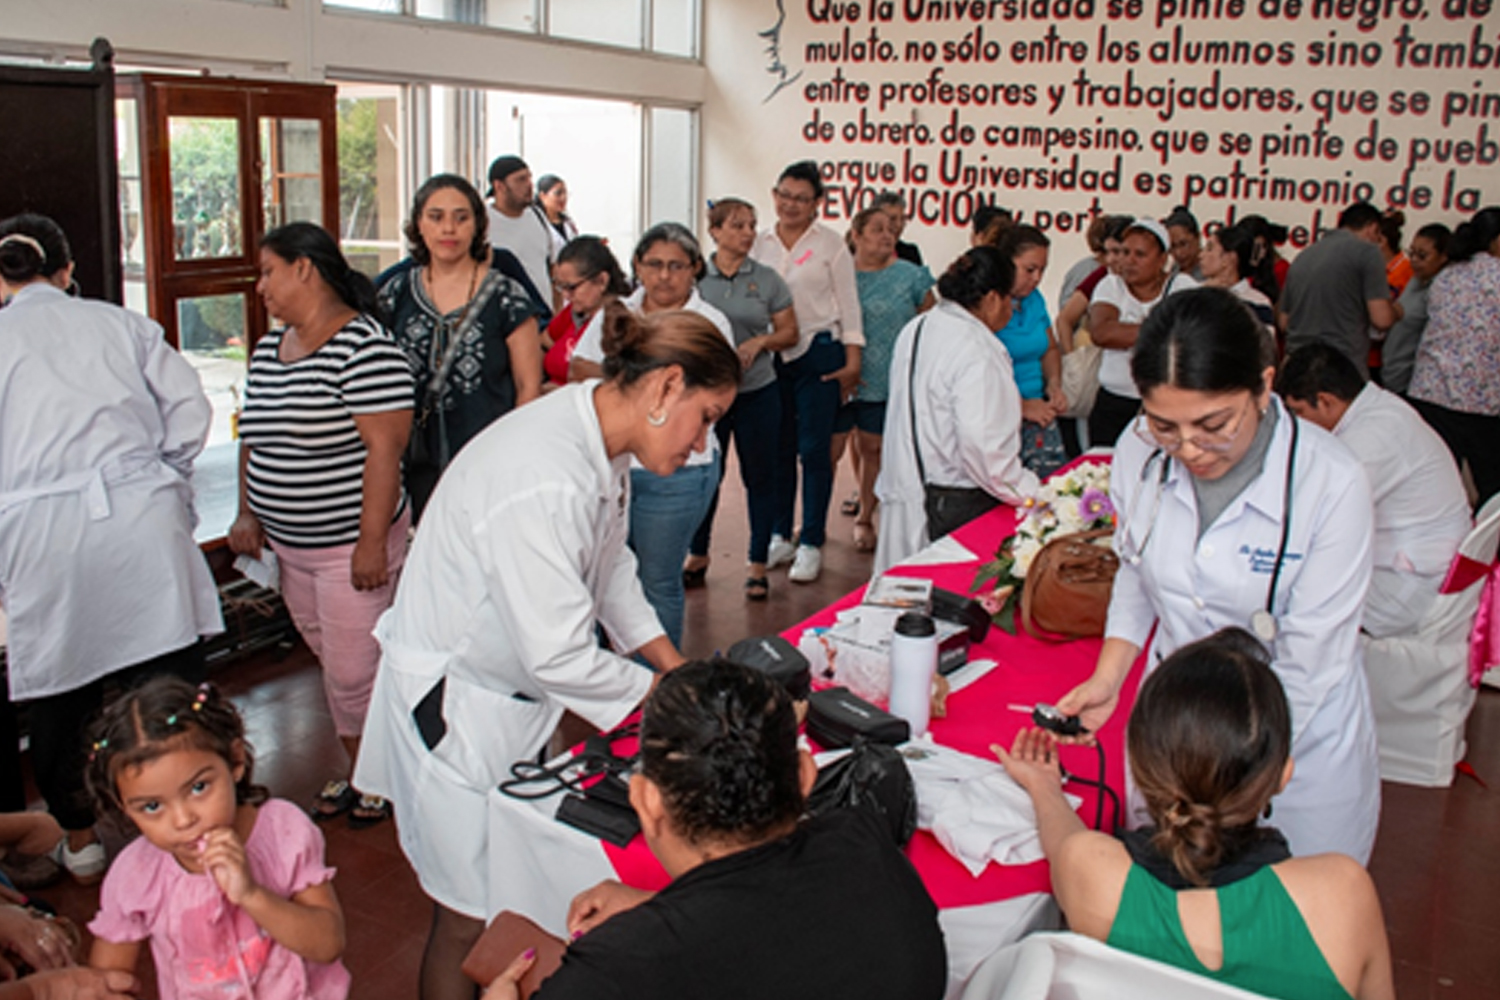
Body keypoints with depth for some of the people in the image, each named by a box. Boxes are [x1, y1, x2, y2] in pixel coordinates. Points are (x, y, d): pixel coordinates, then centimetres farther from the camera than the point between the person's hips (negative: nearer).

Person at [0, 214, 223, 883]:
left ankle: (81, 839, 27)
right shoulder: (121, 323, 10)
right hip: (140, 519, 1)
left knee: (58, 692, 14)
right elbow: (189, 412, 4)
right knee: (166, 681, 7)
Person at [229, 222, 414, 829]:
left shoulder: (364, 348, -18)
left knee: (353, 674, -1)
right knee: (331, 666, 18)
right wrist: (248, 513, 10)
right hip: (289, 546, 8)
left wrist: (373, 543, -23)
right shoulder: (270, 349, 10)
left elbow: (384, 449, -22)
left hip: (349, 546, -8)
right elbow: (254, 438, 18)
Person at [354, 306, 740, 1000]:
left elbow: (610, 571, 13)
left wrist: (677, 668, 5)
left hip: (518, 694, 9)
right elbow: (558, 655, -29)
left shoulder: (600, 445, -1)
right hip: (453, 703, -9)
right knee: (469, 921, 6)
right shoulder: (543, 481, -32)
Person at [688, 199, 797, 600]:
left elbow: (789, 332, 5)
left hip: (757, 393, 0)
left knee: (759, 477, 4)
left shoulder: (767, 280, 2)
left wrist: (759, 341, -13)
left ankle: (758, 565, 14)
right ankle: (697, 555, 27)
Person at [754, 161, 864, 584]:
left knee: (814, 449, -2)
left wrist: (852, 359, -5)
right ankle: (780, 536, 21)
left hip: (818, 354, -3)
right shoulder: (760, 243, 9)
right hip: (771, 356, 4)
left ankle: (811, 544, 6)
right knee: (777, 449, 9)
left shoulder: (830, 243, 0)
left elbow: (848, 303, 0)